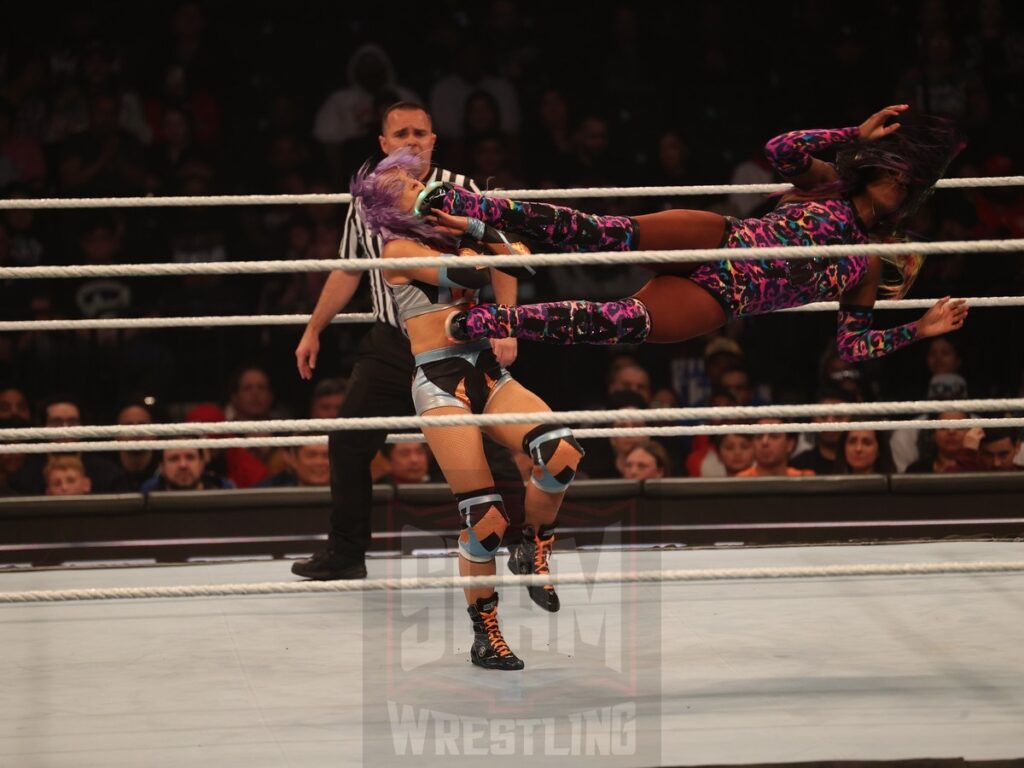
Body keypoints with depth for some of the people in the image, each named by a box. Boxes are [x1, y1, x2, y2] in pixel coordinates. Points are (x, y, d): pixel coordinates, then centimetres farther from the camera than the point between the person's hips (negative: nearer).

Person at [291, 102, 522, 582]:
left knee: (487, 446, -7)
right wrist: (314, 330, 21)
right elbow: (347, 272, 20)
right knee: (347, 444, 4)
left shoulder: (460, 191, -5)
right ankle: (346, 552, 17)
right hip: (390, 343, 4)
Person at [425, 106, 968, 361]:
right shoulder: (831, 185, 13)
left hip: (717, 302, 1)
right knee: (609, 235, -30)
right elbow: (780, 150, -2)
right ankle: (467, 207, -28)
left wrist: (921, 329, 3)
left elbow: (853, 346, 12)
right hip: (717, 242, -1)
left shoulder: (868, 267, 17)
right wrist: (857, 135, -2)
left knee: (626, 325, -27)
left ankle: (471, 324, -27)